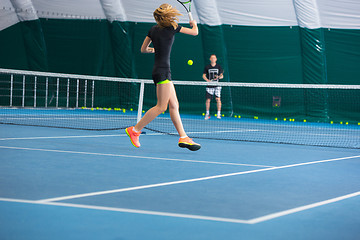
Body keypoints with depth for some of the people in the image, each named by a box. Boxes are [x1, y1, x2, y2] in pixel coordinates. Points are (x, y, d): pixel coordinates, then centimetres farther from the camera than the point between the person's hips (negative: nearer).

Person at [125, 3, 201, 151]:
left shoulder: (153, 29, 11)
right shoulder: (172, 27, -6)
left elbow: (143, 49, 17)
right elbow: (195, 32, 4)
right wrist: (194, 23, 25)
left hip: (159, 71, 8)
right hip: (163, 71, -8)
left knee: (174, 105, 7)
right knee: (161, 107, -7)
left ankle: (183, 138, 5)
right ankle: (135, 130, -4)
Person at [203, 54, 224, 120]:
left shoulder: (219, 67, 5)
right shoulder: (207, 67, 5)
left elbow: (222, 76, 6)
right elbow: (204, 75, 7)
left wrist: (219, 77, -17)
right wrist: (207, 80, -12)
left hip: (217, 86, 0)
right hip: (209, 86, 1)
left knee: (218, 99, -11)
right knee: (208, 100, -2)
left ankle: (219, 114, -5)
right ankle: (207, 113, 14)